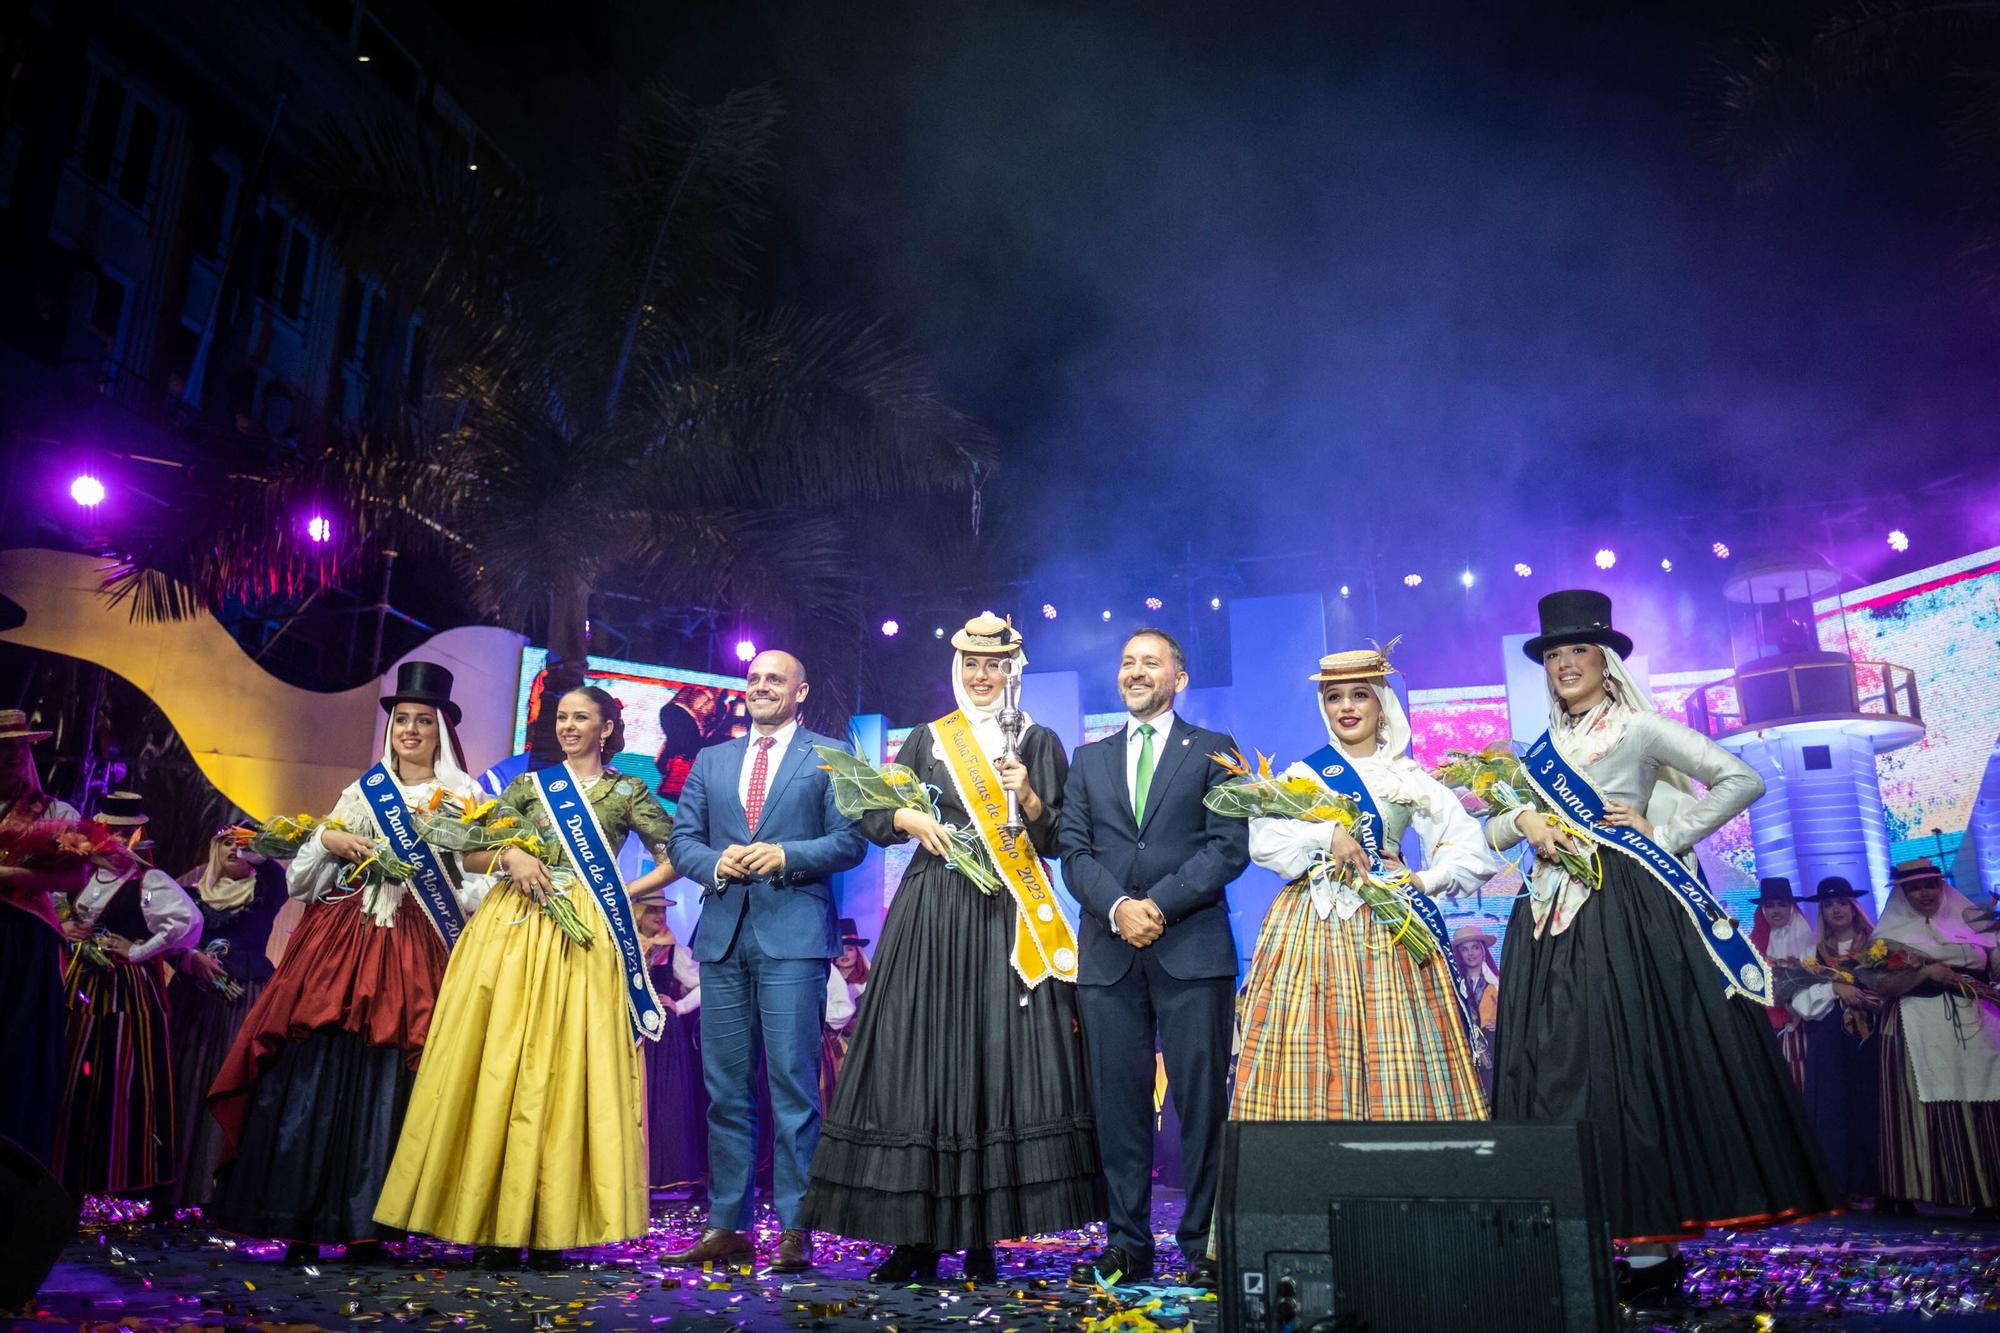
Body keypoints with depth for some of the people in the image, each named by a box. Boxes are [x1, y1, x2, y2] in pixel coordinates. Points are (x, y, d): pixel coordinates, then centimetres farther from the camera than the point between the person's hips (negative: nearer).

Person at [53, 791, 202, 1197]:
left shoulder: (150, 881, -9)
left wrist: (139, 950, -14)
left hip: (128, 992, -4)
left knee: (121, 1088, -1)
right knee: (74, 1083, 10)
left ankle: (122, 1181, 6)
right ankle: (73, 1177, 19)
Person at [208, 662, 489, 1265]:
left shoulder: (463, 796, 7)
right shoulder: (362, 790, 16)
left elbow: (472, 884, -1)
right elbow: (301, 876, 16)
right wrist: (327, 840, -3)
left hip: (410, 949, -3)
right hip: (339, 940, 3)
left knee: (385, 1078, -5)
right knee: (316, 1070, -3)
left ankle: (364, 1224, 3)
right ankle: (301, 1222, 5)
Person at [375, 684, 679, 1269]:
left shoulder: (628, 792, 9)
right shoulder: (529, 784, 14)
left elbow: (675, 858, 9)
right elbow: (470, 854, 11)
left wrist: (623, 894, -2)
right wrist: (509, 856, -9)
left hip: (582, 938, -2)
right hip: (512, 929, 2)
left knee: (566, 1071, -5)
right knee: (497, 1067, -2)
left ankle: (550, 1224, 2)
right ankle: (494, 1223, 5)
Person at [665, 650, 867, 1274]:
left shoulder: (829, 756, 6)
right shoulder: (711, 760, 18)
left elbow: (850, 841, -2)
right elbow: (683, 839, 13)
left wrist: (786, 855, -16)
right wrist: (715, 863, -8)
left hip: (793, 936, -4)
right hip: (722, 935, 4)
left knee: (793, 1083, -4)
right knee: (725, 1087, 9)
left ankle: (794, 1230, 4)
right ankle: (727, 1224, 18)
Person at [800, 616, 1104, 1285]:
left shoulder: (1039, 742, 9)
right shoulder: (926, 738, 13)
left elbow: (1057, 839, 4)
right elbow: (873, 814, 9)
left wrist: (1029, 796, -13)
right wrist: (912, 820, -9)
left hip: (1008, 918, -1)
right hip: (932, 917, 1)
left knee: (1001, 1057, -5)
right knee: (919, 1053, -3)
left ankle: (982, 1235, 5)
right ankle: (917, 1235, 5)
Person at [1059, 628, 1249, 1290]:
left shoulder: (1214, 751, 7)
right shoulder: (1090, 759, 17)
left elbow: (1230, 847, -3)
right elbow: (1074, 851, 7)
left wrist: (1159, 905, -12)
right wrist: (1118, 907, -10)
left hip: (1192, 947, -3)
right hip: (1108, 953, 3)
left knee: (1201, 1101, 1)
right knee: (1117, 1104, 5)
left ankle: (1205, 1246, 11)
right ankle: (1128, 1245, 14)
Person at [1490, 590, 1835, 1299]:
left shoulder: (1638, 727, 2)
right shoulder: (1543, 749, 18)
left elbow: (1743, 781, -3)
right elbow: (1491, 832, 17)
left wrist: (1665, 835, -8)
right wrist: (1523, 821, -4)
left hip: (1627, 911, -6)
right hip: (1554, 919, 6)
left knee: (1632, 1061, -8)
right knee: (1559, 1067, 3)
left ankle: (1653, 1245, -1)